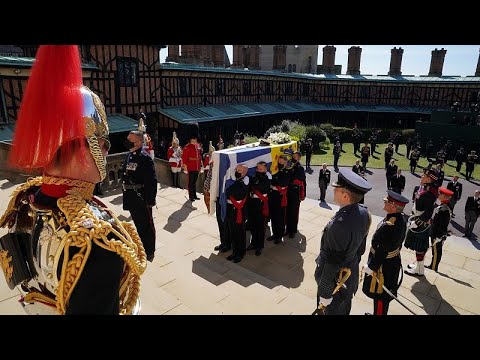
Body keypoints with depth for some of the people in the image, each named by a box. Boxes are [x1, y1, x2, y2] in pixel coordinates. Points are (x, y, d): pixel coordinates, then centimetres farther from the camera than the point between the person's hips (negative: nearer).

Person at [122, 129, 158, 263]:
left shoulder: (145, 157, -18)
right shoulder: (129, 155, 9)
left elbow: (152, 181, -20)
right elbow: (125, 175, 14)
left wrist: (151, 199, -19)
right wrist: (126, 194, 15)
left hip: (142, 198, -8)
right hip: (131, 197, 8)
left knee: (146, 225, 6)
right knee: (138, 223, 20)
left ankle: (149, 251, 21)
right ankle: (141, 246, 37)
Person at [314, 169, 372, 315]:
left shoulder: (339, 224, -39)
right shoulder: (364, 213, -12)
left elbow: (332, 263, -29)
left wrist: (325, 294, -17)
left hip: (336, 277, -7)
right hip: (352, 272, 7)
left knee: (333, 310, 20)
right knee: (344, 309, 30)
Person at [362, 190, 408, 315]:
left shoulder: (388, 226, -35)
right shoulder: (400, 219, -6)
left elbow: (382, 251, -28)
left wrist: (370, 267, -16)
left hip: (383, 266, -9)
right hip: (394, 262, 9)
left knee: (380, 295, 12)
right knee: (384, 293, 27)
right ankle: (380, 312, 46)